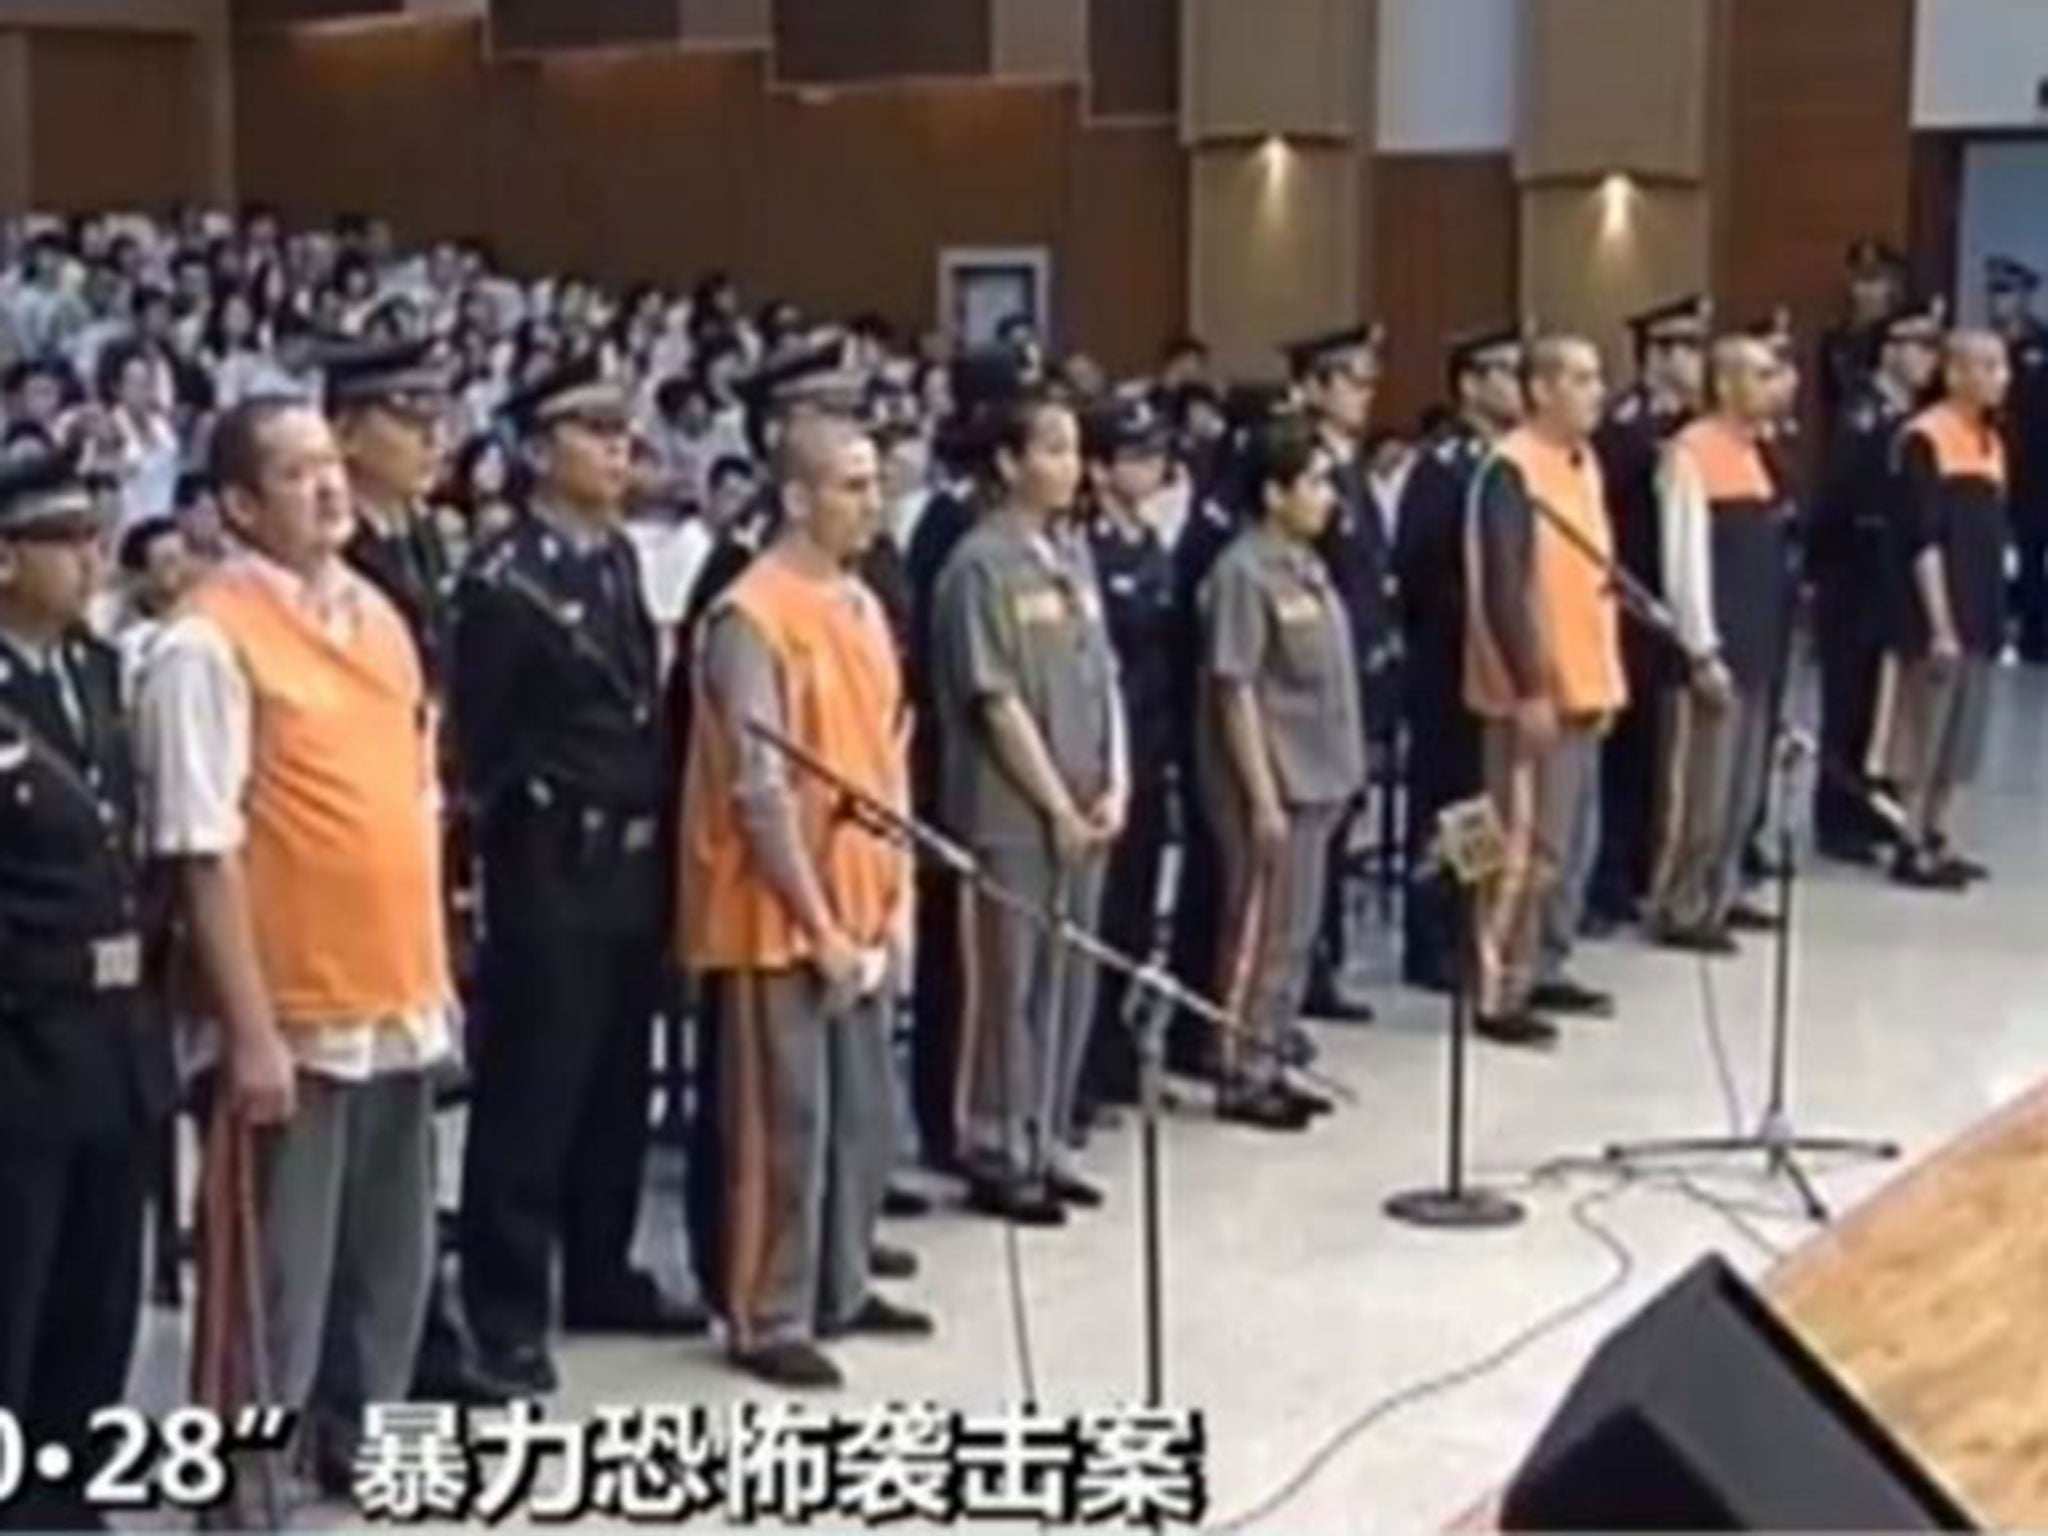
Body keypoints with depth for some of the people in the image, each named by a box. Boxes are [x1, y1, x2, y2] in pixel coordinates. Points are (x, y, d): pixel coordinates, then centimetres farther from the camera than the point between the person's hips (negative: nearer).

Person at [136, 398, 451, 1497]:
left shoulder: (376, 616, 10)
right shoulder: (209, 642, -13)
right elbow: (206, 853, -16)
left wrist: (434, 968, 15)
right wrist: (251, 1031, -18)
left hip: (398, 1002, 7)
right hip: (297, 1017, -7)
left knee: (394, 1254, 16)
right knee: (284, 1269, 3)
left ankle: (361, 1442, 31)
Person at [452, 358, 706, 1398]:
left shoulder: (620, 559, 11)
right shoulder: (505, 579, -14)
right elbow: (475, 736, -13)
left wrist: (652, 826, 13)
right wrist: (522, 825, -10)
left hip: (633, 861, 8)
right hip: (551, 868, -8)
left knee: (618, 1082, 16)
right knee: (531, 1089, -1)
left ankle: (601, 1275, 28)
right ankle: (505, 1304, 8)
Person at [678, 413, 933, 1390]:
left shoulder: (861, 605, 11)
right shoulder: (749, 618, -16)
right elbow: (760, 790, -18)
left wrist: (895, 897, 10)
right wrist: (816, 921, -17)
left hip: (861, 913, 8)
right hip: (779, 919, -8)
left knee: (864, 1116, 14)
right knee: (783, 1124, -1)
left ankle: (840, 1289, 28)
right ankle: (766, 1321, 9)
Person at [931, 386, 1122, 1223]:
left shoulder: (1073, 555, 10)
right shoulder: (980, 564, -11)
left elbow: (1104, 678, 13)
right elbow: (998, 703, -13)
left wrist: (1114, 786, 2)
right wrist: (1058, 805, -11)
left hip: (1085, 816, 7)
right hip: (1013, 816, -7)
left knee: (1071, 983, 12)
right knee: (1009, 987, 2)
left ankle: (1047, 1144, 24)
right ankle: (996, 1155, 13)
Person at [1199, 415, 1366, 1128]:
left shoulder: (1306, 565, 10)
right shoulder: (1244, 573, -16)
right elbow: (1235, 690, -18)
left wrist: (1338, 772, 15)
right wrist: (1262, 794, -19)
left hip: (1315, 780, 9)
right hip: (1273, 786, -9)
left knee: (1296, 932, 13)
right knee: (1260, 931, 0)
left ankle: (1267, 1065, 23)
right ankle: (1240, 1077, 10)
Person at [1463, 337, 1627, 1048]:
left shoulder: (1584, 461, 13)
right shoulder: (1511, 470, -15)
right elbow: (1503, 589, -19)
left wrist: (1607, 675, 16)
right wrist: (1530, 686, -21)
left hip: (1581, 687, 9)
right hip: (1535, 693, -9)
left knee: (1558, 844, 13)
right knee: (1526, 846, -6)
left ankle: (1529, 972, 22)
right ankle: (1496, 996, 1)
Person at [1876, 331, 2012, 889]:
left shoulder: (1991, 441, 12)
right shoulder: (1925, 439, -13)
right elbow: (1923, 542, -16)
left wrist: (1995, 615, 13)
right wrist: (1940, 625, -19)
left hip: (1980, 617, 8)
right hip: (1937, 618, -8)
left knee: (1964, 736, 11)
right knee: (1923, 734, -1)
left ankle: (1940, 843, 18)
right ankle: (1912, 849, 7)